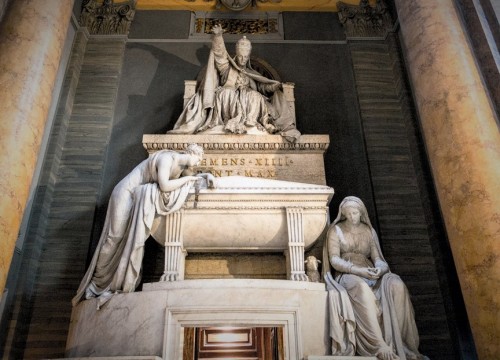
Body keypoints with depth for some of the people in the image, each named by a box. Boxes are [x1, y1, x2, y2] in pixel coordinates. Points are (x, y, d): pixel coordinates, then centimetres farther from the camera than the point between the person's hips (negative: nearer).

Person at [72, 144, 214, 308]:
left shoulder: (183, 166, 3)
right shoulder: (167, 158, -22)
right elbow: (164, 186, -31)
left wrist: (205, 175, -5)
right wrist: (188, 179, -20)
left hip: (141, 197, 8)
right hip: (127, 192, -8)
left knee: (134, 239, 1)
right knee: (116, 237, -6)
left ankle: (116, 285, 4)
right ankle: (95, 286, 5)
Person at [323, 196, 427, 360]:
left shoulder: (369, 231, 15)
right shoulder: (336, 230, 5)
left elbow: (377, 257, 9)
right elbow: (334, 260, -6)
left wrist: (379, 268, -18)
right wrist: (359, 271, -21)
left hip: (370, 274, 4)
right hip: (347, 275, -4)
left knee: (396, 285, -29)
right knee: (363, 290, -40)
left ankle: (398, 342, -27)